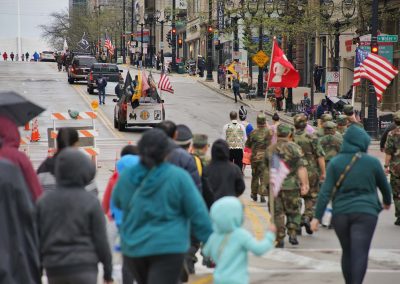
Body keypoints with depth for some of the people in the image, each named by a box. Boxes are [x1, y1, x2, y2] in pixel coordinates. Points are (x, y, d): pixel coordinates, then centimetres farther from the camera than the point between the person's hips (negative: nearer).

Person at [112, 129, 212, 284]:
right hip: (167, 247, -5)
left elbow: (118, 202, 17)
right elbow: (197, 213, -8)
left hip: (133, 248, 5)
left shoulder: (127, 177, -3)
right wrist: (211, 241, 2)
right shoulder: (178, 177, -13)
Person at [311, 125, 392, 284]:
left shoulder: (335, 162, 2)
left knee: (347, 252, 18)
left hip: (341, 213, 3)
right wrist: (387, 202, 35)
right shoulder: (372, 162, 0)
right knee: (360, 253, -9)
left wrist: (317, 217, -3)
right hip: (365, 212, -2)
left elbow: (326, 191, -4)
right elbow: (384, 185, 14)